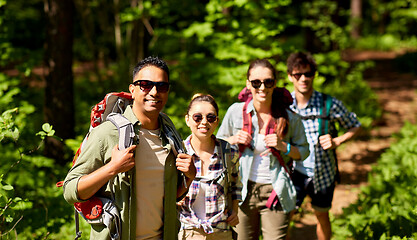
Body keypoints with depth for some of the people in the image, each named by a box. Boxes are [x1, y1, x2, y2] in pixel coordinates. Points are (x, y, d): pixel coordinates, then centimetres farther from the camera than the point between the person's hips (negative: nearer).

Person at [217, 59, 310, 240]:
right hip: (243, 191, 1)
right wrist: (233, 140, -10)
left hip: (275, 192, -1)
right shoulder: (236, 111, -3)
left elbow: (303, 151, 8)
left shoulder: (289, 118, -4)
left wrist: (283, 147, -12)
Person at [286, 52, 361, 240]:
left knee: (322, 216, 18)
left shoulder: (329, 104, -12)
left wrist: (337, 141, -15)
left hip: (323, 170, 0)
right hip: (293, 170, 0)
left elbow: (355, 127, 1)